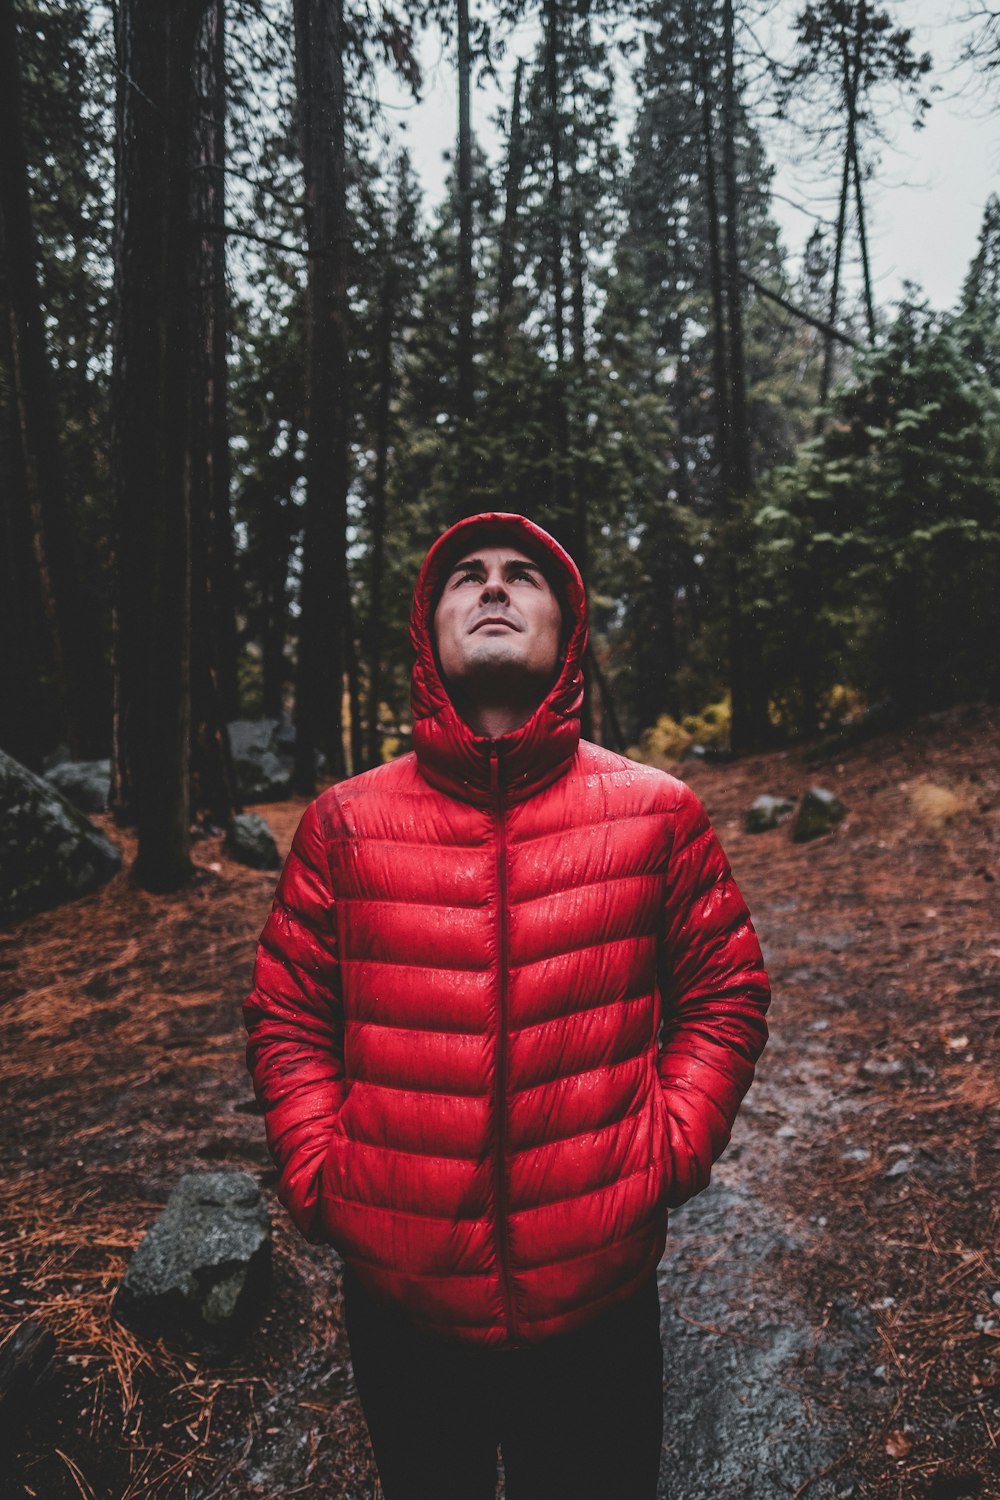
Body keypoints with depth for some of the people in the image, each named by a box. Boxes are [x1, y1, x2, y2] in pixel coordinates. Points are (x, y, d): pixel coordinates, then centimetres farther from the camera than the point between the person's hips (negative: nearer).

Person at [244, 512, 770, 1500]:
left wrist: (668, 1155, -7)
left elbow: (724, 992, 1)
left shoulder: (657, 813, -6)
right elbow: (287, 1016, 2)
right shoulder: (344, 823, -5)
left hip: (601, 1299, 0)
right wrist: (319, 1177, -6)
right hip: (398, 1304, 1)